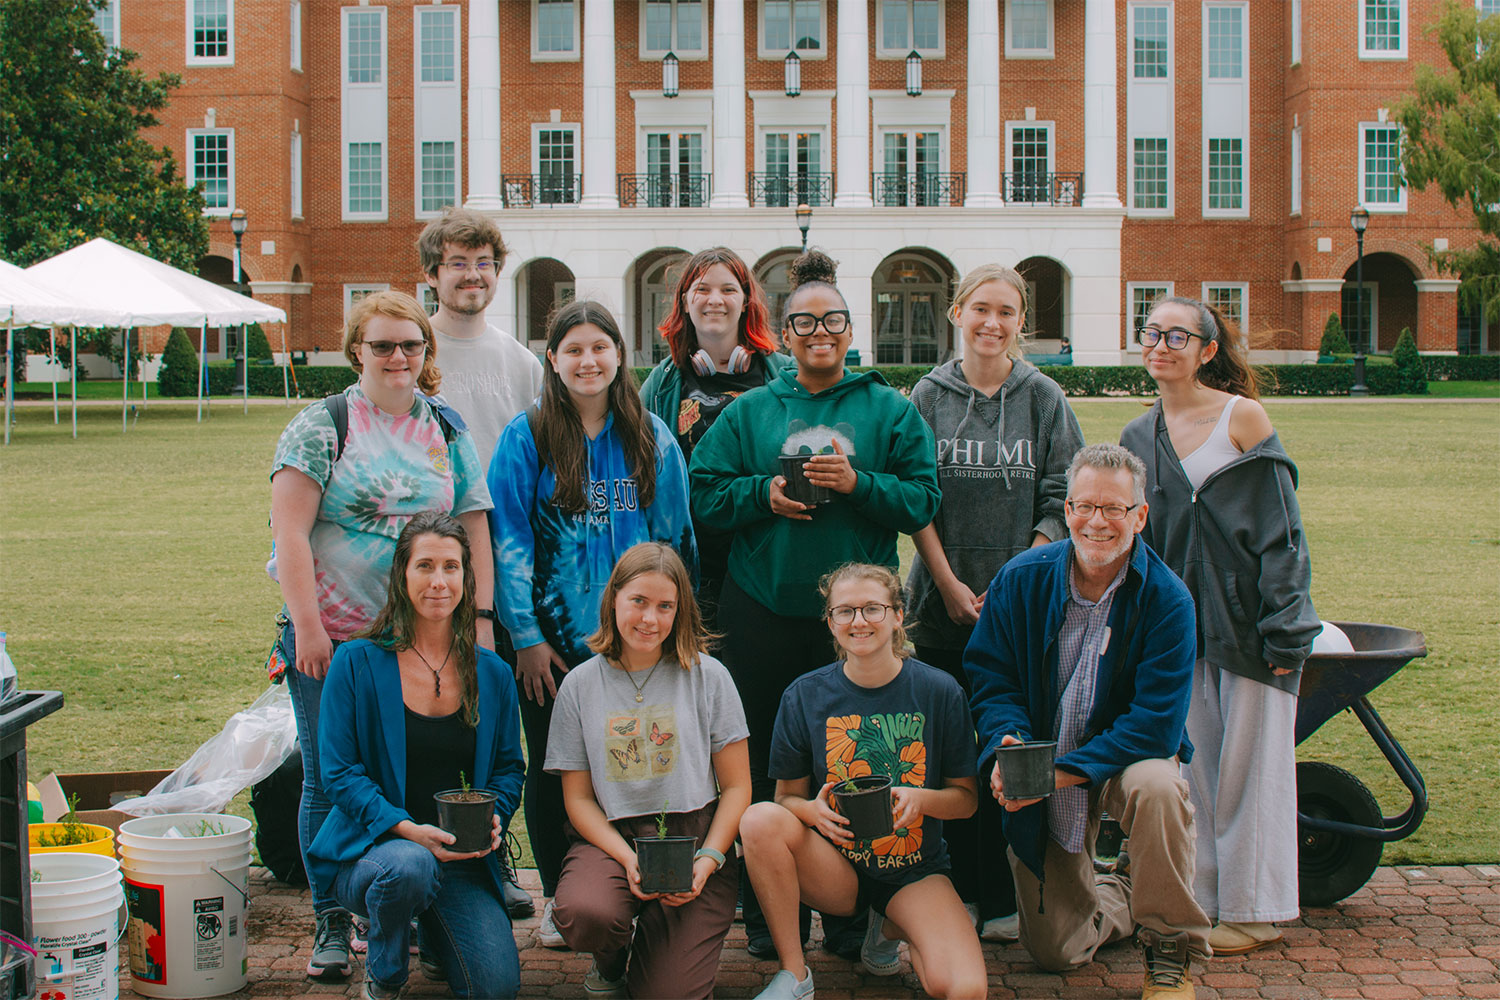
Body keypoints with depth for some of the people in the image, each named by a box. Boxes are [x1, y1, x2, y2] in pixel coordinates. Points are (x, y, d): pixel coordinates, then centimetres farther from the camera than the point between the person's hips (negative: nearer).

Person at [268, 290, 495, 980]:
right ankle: (331, 923, 14)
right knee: (329, 782, 2)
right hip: (331, 637, -2)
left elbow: (475, 531, 11)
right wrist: (308, 627, -13)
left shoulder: (448, 432, 9)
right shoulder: (321, 426, -2)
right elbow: (290, 533, -8)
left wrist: (480, 619, 2)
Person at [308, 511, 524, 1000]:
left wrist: (493, 816, -11)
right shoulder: (358, 663, -4)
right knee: (408, 865, -39)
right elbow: (340, 772, -7)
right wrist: (408, 830, -22)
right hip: (366, 850, -2)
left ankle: (436, 935, 20)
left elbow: (508, 767, 12)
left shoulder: (492, 674, 6)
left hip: (460, 860, 3)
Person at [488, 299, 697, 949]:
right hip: (551, 639, -2)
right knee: (551, 769, 8)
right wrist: (525, 636, -10)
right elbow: (509, 541, -7)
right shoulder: (526, 436, -5)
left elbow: (675, 536, 7)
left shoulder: (651, 438, 4)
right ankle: (558, 901, 23)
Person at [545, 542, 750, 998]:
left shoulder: (708, 676, 2)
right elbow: (578, 798, 4)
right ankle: (613, 958, 5)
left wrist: (707, 861, -13)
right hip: (610, 839, 1)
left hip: (696, 836, -1)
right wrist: (628, 859, -13)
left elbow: (737, 788, 3)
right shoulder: (580, 685, 4)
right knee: (585, 913, -33)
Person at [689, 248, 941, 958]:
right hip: (763, 611, 1)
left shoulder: (889, 411, 6)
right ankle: (765, 916, 15)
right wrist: (763, 494, -10)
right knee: (764, 762, 4)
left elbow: (923, 500, 0)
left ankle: (850, 917, 14)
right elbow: (706, 494, 7)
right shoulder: (749, 413, 10)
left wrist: (859, 483, -15)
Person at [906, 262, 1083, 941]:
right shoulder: (929, 396, 6)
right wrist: (949, 584, -7)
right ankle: (964, 891, 15)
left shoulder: (1043, 398, 5)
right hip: (944, 601, 1)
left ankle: (1005, 898, 10)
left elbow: (1061, 503, 1)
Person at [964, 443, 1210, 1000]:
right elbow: (990, 674, -2)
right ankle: (1120, 897, 42)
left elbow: (1156, 723, -23)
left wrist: (1061, 772, -30)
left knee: (1156, 787, -40)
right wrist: (1007, 744, -24)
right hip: (1039, 787, 2)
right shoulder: (1021, 579, -10)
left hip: (1127, 756, -2)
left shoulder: (1166, 599, -18)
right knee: (1054, 950, 4)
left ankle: (1170, 951, -15)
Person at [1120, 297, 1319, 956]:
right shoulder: (1139, 439, 10)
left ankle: (1254, 909, 13)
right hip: (1184, 624, 5)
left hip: (1248, 617, -5)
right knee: (1196, 766, 8)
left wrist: (1283, 630, -13)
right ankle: (1206, 900, 19)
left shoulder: (1242, 417, -5)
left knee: (1248, 765, 2)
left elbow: (1279, 531, -8)